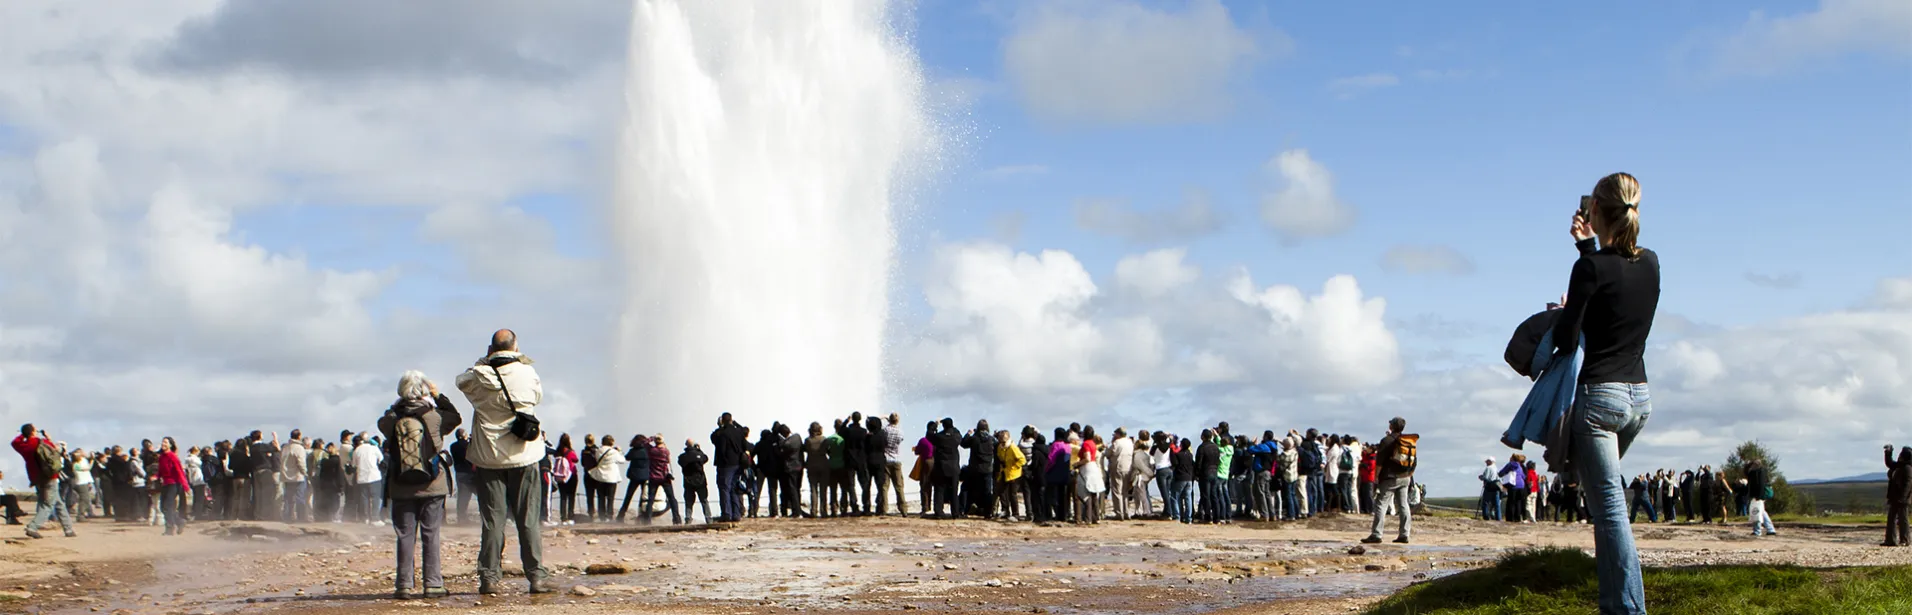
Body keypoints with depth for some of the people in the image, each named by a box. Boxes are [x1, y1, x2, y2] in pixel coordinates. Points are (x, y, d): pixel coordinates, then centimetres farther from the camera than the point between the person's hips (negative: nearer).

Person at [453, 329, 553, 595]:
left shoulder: (479, 376, -6)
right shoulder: (527, 373, -6)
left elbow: (462, 380, 16)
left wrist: (484, 361, 17)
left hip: (489, 457, 0)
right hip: (523, 456, 0)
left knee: (492, 520, 5)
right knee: (528, 520, 4)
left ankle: (489, 578, 4)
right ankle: (537, 576, 4)